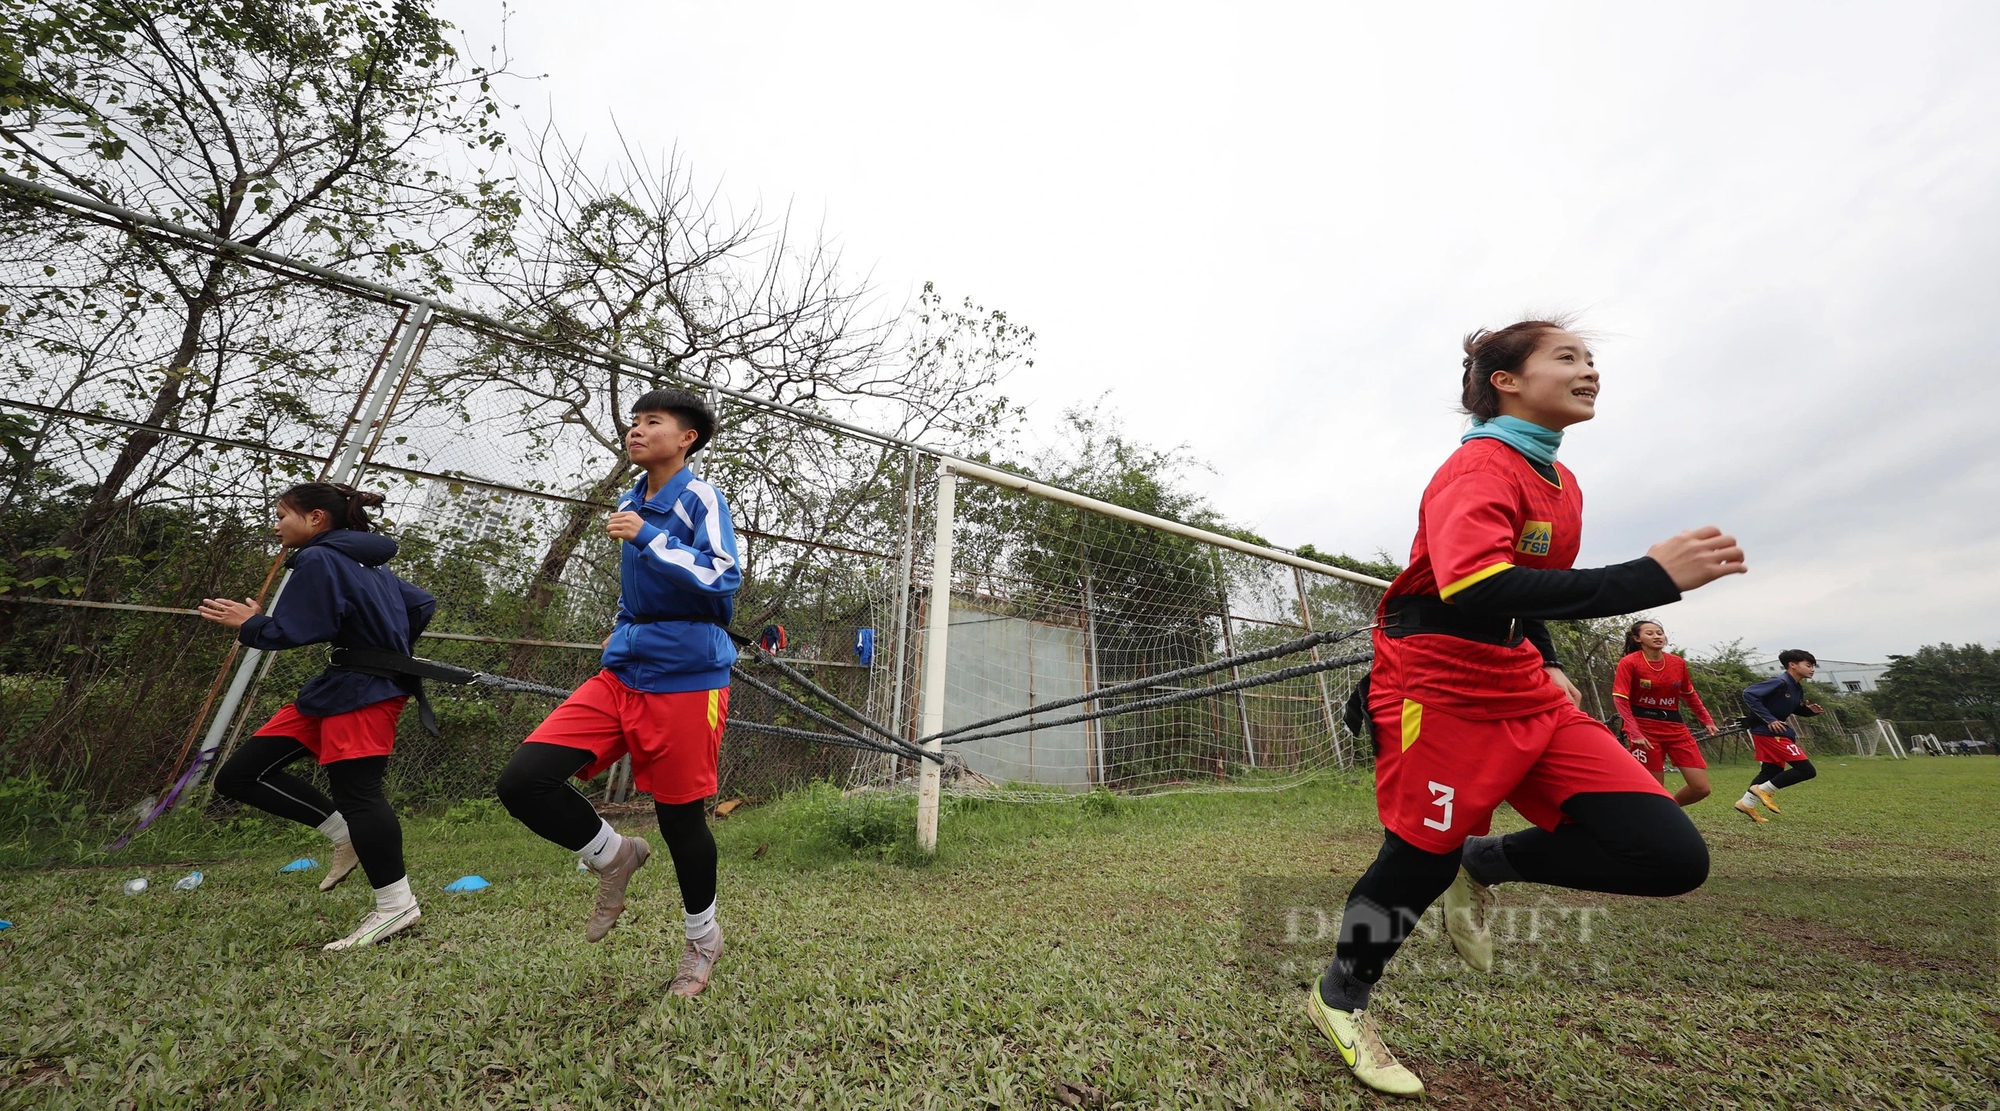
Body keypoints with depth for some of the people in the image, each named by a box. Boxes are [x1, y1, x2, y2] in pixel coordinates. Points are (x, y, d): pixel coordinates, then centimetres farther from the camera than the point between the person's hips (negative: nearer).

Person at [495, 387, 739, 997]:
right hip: (621, 676, 7)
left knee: (680, 816, 5)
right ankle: (614, 855, 20)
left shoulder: (701, 498, -7)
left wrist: (648, 539, -23)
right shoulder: (630, 504, 15)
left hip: (685, 680, -7)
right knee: (523, 780, -7)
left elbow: (722, 580, -19)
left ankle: (703, 935, 32)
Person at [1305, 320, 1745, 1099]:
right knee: (1419, 864, 3)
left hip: (1524, 693, 8)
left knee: (1672, 858, -2)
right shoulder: (1479, 468, -16)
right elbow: (1473, 592, -33)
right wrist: (1654, 576, -30)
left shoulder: (1560, 482, 13)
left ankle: (1484, 862, 21)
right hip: (1442, 696, -8)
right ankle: (1338, 1000, 30)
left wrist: (1549, 665, 14)